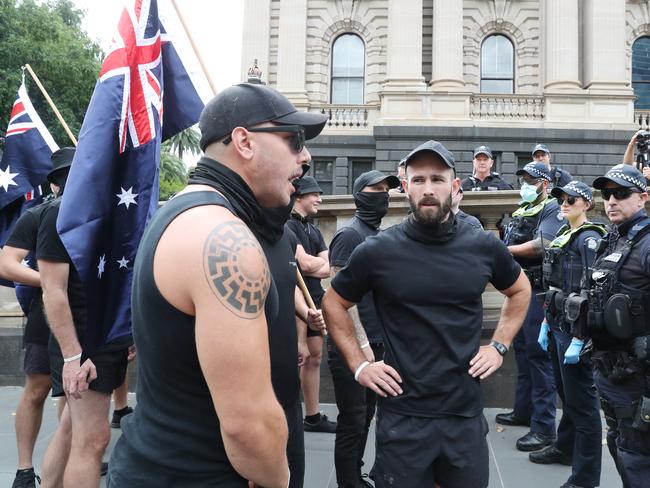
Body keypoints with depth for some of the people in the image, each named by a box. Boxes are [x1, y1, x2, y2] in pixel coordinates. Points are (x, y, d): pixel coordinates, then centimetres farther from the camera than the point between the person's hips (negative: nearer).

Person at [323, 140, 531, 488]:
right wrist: (358, 365, -2)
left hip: (466, 412, 2)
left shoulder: (484, 247, -2)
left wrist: (499, 346, 7)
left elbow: (520, 291, 17)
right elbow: (334, 303, 5)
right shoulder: (378, 250, -9)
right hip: (402, 415, -2)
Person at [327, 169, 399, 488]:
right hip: (353, 348, -8)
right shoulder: (349, 234, -12)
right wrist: (362, 345, -19)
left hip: (376, 343, 8)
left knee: (365, 418, 17)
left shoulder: (380, 235, 13)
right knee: (352, 423, 1)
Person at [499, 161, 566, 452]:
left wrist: (507, 250, -10)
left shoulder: (552, 210, -7)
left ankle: (544, 427, -4)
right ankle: (523, 411, 28)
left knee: (538, 355, -8)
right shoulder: (520, 212, 18)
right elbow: (505, 247, 15)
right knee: (521, 350, 16)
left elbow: (541, 245, -21)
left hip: (539, 291, -9)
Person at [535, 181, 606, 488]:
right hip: (558, 325, 8)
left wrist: (578, 340, -21)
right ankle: (565, 448, 40)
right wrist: (546, 323, 16)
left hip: (575, 330, -8)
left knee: (581, 400, 0)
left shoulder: (589, 239, -13)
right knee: (565, 392, 22)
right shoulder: (562, 235, 13)